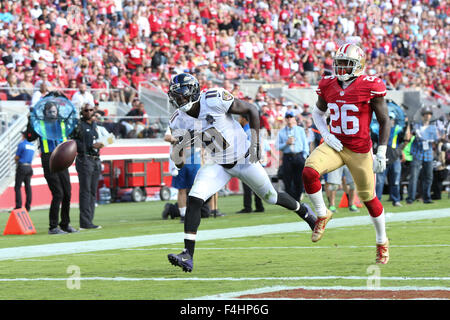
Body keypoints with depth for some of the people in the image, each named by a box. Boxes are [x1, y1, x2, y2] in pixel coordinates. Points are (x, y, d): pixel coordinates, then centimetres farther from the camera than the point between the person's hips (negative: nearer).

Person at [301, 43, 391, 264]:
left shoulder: (370, 87, -12)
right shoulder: (328, 85, 1)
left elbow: (384, 121, -5)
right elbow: (318, 112, 18)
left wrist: (381, 153, -10)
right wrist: (326, 135, -1)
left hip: (360, 151, -3)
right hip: (334, 145, 3)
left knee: (369, 198, 9)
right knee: (309, 172, -25)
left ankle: (382, 242, 32)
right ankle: (322, 215, -1)